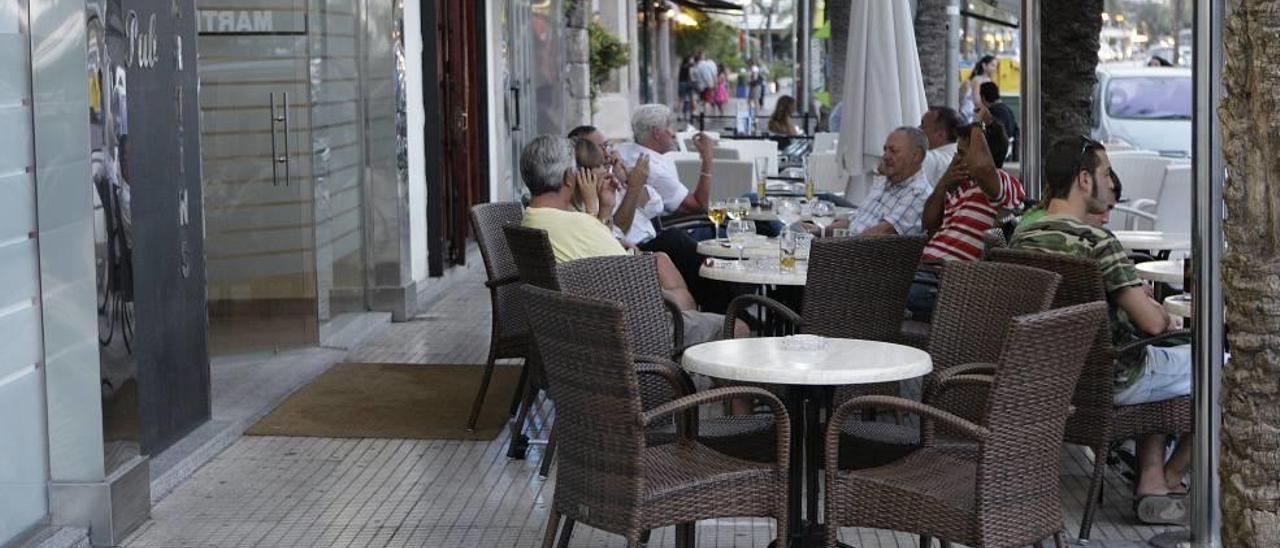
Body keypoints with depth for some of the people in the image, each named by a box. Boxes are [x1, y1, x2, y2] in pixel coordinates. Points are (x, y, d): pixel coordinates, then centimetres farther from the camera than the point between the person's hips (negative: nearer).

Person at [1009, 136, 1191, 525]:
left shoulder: (1020, 241, -1)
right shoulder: (1097, 242, -24)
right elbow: (1152, 323, -24)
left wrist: (1140, 302, 11)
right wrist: (1164, 316, -1)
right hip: (1112, 382, -7)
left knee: (1157, 359, 33)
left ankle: (1151, 484, 23)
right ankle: (1171, 476, 30)